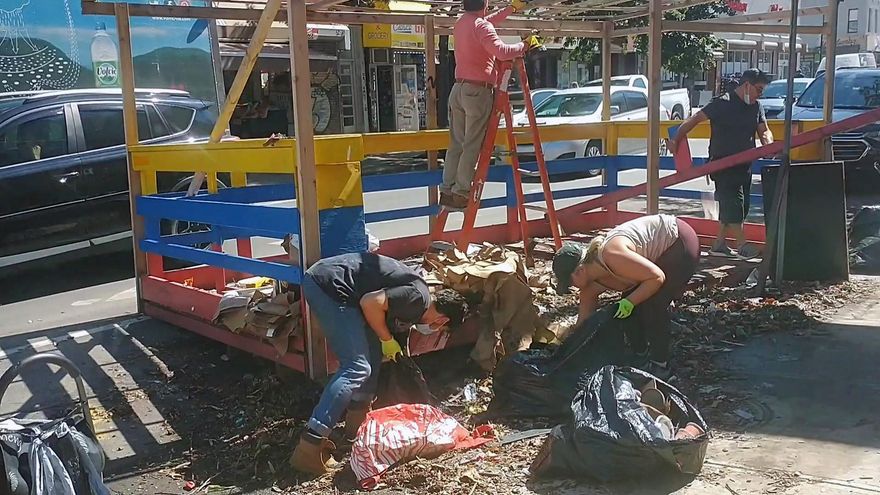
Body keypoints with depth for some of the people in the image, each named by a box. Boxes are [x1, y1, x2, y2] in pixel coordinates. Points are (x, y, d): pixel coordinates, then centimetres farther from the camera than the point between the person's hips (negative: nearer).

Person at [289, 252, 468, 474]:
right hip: (328, 283, -11)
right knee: (357, 368, -13)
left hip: (328, 282, 11)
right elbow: (371, 303, -18)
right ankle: (309, 447, -16)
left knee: (372, 354, 17)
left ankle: (356, 421, 26)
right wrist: (387, 339, -3)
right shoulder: (418, 298, -9)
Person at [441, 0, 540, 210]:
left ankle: (447, 191, 7)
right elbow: (502, 51, -25)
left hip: (458, 89, 8)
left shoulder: (461, 23, 14)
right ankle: (461, 193, -6)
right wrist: (524, 46, -10)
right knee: (472, 146, -5)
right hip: (478, 91, -8)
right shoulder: (481, 26, -11)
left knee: (456, 144, 8)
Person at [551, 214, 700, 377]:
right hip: (661, 252, 8)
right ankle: (640, 354, 22)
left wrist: (629, 302, -26)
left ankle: (659, 364, 0)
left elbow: (657, 277, -29)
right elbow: (584, 317, 3)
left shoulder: (612, 257, -34)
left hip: (681, 243, -8)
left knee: (653, 305, -14)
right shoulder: (592, 284, -6)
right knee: (632, 308, 4)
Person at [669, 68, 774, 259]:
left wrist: (769, 144, -12)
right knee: (733, 203, -10)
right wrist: (676, 140, -18)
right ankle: (742, 245, -4)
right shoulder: (723, 104, -12)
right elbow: (694, 119, -13)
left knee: (732, 206, 11)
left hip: (744, 164, 8)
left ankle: (719, 245, 19)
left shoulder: (756, 107, 11)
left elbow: (764, 130, 11)